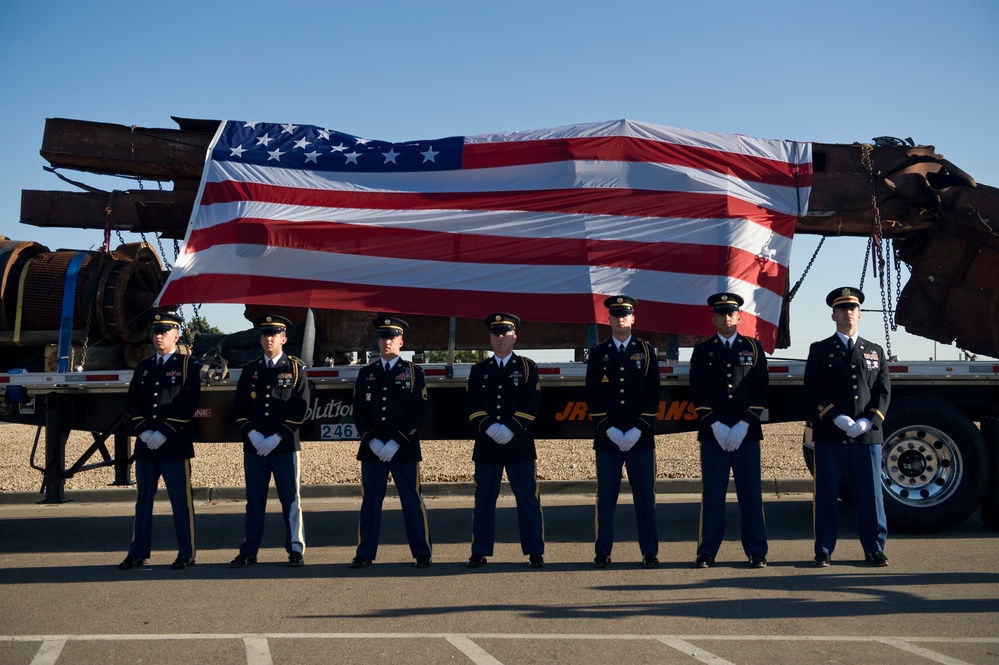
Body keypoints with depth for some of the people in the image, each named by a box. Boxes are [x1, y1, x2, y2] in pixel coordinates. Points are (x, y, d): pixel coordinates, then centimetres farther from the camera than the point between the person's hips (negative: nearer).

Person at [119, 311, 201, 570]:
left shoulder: (187, 365, 1)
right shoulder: (142, 367, 16)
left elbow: (189, 403, -8)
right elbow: (132, 401, 11)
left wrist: (164, 433, -13)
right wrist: (143, 431, -5)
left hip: (175, 445, -5)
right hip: (145, 444, 5)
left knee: (181, 500, -1)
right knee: (143, 499, 9)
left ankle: (186, 555, 5)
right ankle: (138, 553, 16)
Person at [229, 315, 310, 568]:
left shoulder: (295, 368, 3)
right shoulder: (249, 370, 11)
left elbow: (300, 408, -4)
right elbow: (239, 408, 8)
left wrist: (277, 437, -11)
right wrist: (252, 435, -7)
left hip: (285, 446, -2)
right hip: (254, 446, 3)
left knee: (291, 500, 1)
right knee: (254, 501, 7)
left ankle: (295, 550, 8)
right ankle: (249, 551, 14)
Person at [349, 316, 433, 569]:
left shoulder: (414, 372, 3)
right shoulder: (366, 373, 11)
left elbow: (419, 412, -4)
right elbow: (358, 412, 7)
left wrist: (395, 443, -12)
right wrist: (372, 441, -7)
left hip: (404, 450, -2)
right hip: (372, 450, 2)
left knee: (413, 502, 0)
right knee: (370, 502, 5)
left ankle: (422, 553, 8)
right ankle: (365, 554, 13)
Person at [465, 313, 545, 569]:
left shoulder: (527, 367, 6)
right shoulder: (478, 370, 11)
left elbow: (532, 403, -2)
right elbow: (471, 403, 3)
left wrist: (511, 428, -13)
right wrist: (489, 427, -12)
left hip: (520, 445, -2)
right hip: (486, 445, 2)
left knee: (528, 499, 0)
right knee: (483, 500, 5)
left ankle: (535, 552, 7)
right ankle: (480, 552, 12)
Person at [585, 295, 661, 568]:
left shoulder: (646, 351, 7)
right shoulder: (597, 353, 7)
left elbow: (653, 394, 2)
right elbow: (592, 396, 2)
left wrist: (637, 430, -8)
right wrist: (610, 430, -8)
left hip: (640, 437, 0)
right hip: (607, 438, 0)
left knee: (645, 496, 2)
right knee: (606, 496, 3)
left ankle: (650, 552, 9)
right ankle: (603, 552, 10)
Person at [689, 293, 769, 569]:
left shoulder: (753, 348, 8)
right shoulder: (702, 350, 7)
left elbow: (761, 389, 3)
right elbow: (697, 392, 2)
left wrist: (743, 426, -8)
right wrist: (716, 426, -9)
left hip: (746, 434, 0)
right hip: (712, 434, 0)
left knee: (751, 494, 2)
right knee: (712, 495, 1)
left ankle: (756, 552, 9)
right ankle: (707, 552, 9)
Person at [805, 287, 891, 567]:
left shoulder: (875, 351, 15)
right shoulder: (820, 350, 7)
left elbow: (884, 392, 7)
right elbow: (812, 391, -2)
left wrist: (867, 421, -9)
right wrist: (837, 418, -15)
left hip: (867, 435, 2)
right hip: (830, 436, -2)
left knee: (871, 494, 4)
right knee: (826, 495, 1)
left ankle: (874, 549, 14)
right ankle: (824, 551, 9)